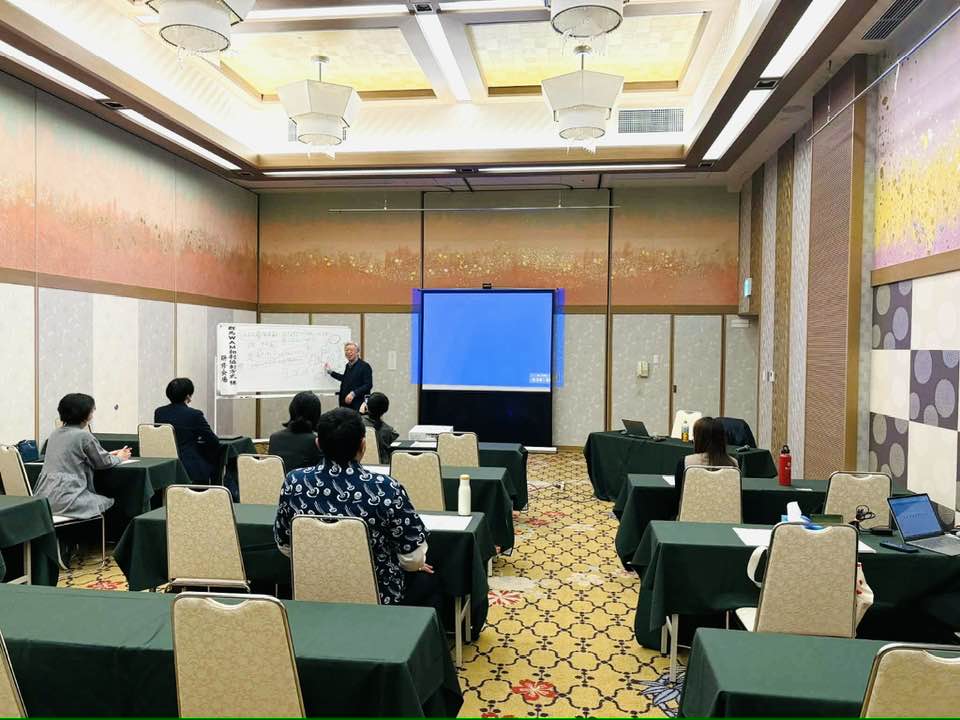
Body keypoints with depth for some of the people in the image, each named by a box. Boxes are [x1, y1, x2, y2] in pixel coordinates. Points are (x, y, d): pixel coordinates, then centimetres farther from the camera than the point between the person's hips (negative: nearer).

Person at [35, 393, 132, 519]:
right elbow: (103, 462, 1)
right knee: (110, 503, 7)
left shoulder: (55, 433, 14)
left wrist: (108, 455, 31)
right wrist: (119, 457, 22)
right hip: (64, 498, -8)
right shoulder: (84, 435, -11)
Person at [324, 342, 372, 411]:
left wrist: (353, 393, -22)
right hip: (345, 404, 7)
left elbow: (368, 385, -14)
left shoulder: (365, 366, -8)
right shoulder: (348, 365, 14)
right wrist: (330, 372, 33)